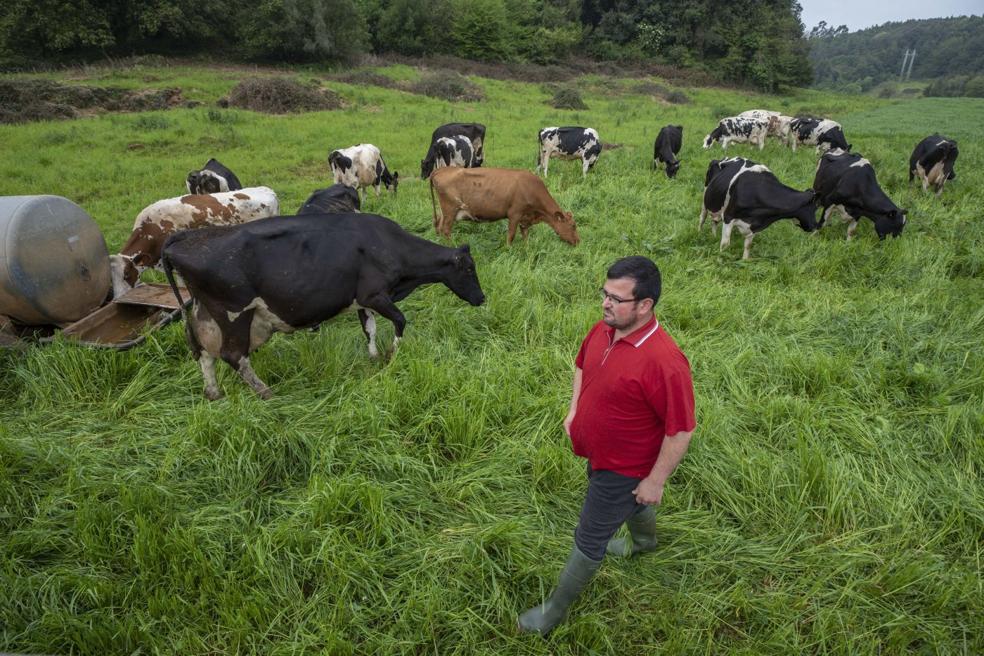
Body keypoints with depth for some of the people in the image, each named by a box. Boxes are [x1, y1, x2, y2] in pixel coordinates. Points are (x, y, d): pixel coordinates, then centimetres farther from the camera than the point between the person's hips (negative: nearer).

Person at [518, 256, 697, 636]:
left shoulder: (664, 362, -36)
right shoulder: (603, 329, -12)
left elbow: (680, 430, -27)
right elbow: (582, 365, 11)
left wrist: (655, 481, -20)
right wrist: (574, 410, 2)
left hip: (623, 468, -7)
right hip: (599, 452, 8)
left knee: (589, 540, 9)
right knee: (628, 502, 35)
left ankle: (555, 610, 30)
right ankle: (645, 541, 67)